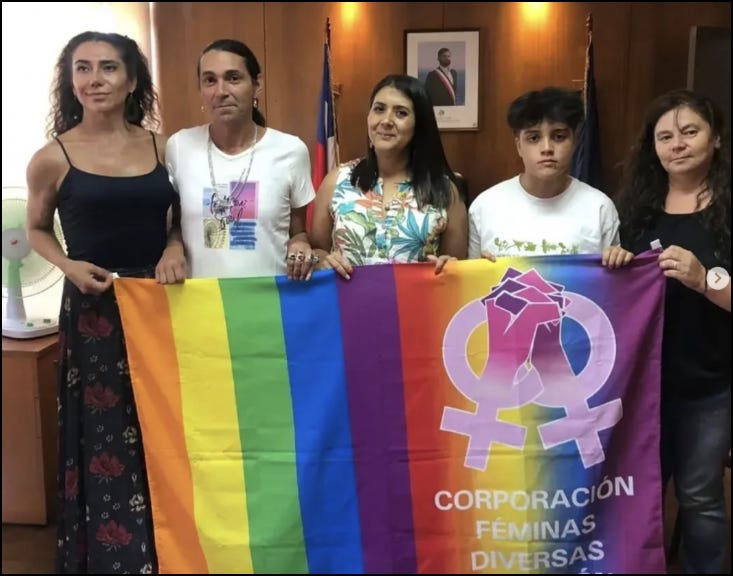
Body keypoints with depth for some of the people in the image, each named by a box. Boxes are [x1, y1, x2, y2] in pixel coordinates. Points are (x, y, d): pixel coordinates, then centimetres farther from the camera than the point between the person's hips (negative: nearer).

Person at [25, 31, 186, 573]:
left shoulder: (161, 147, 3)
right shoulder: (53, 157, -3)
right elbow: (37, 229, 10)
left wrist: (175, 248, -6)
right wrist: (69, 265, -9)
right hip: (95, 310, -2)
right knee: (107, 440, 4)